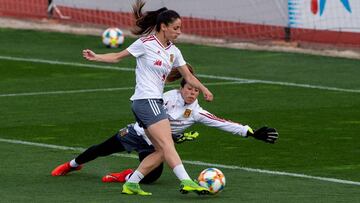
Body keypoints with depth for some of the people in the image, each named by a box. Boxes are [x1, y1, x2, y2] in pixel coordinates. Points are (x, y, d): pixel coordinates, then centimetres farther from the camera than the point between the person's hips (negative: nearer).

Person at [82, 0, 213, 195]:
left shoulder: (174, 52, 14)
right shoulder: (146, 43, -6)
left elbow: (188, 76, 16)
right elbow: (118, 56, 2)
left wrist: (203, 89, -1)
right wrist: (96, 57, -8)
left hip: (155, 102, 9)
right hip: (146, 100, -9)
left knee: (161, 151, 4)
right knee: (167, 144, -19)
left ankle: (131, 184, 9)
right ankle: (186, 181, -30)